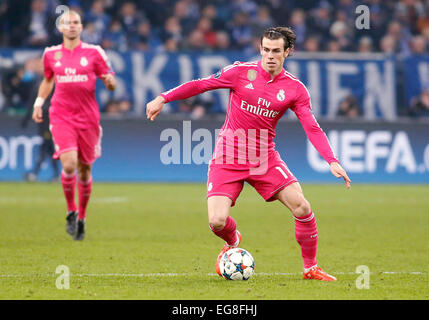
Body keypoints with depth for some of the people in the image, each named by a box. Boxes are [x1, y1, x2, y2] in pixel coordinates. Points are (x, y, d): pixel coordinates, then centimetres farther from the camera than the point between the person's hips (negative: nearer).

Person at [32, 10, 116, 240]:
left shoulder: (93, 52, 1)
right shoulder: (51, 54, 6)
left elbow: (111, 84, 4)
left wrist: (110, 81, -19)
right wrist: (38, 103, 14)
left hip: (88, 117, 0)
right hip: (61, 116, 0)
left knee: (84, 169, 7)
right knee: (69, 165, -18)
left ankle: (81, 217, 25)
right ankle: (71, 211, 3)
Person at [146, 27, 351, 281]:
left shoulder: (295, 89, -2)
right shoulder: (241, 72, -6)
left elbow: (313, 129, -4)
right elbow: (200, 85, 1)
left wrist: (333, 161, -16)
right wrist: (163, 99, -3)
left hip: (265, 160, 1)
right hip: (228, 158, -1)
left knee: (302, 207, -13)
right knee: (217, 222, -14)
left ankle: (310, 267, 7)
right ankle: (233, 241, 25)